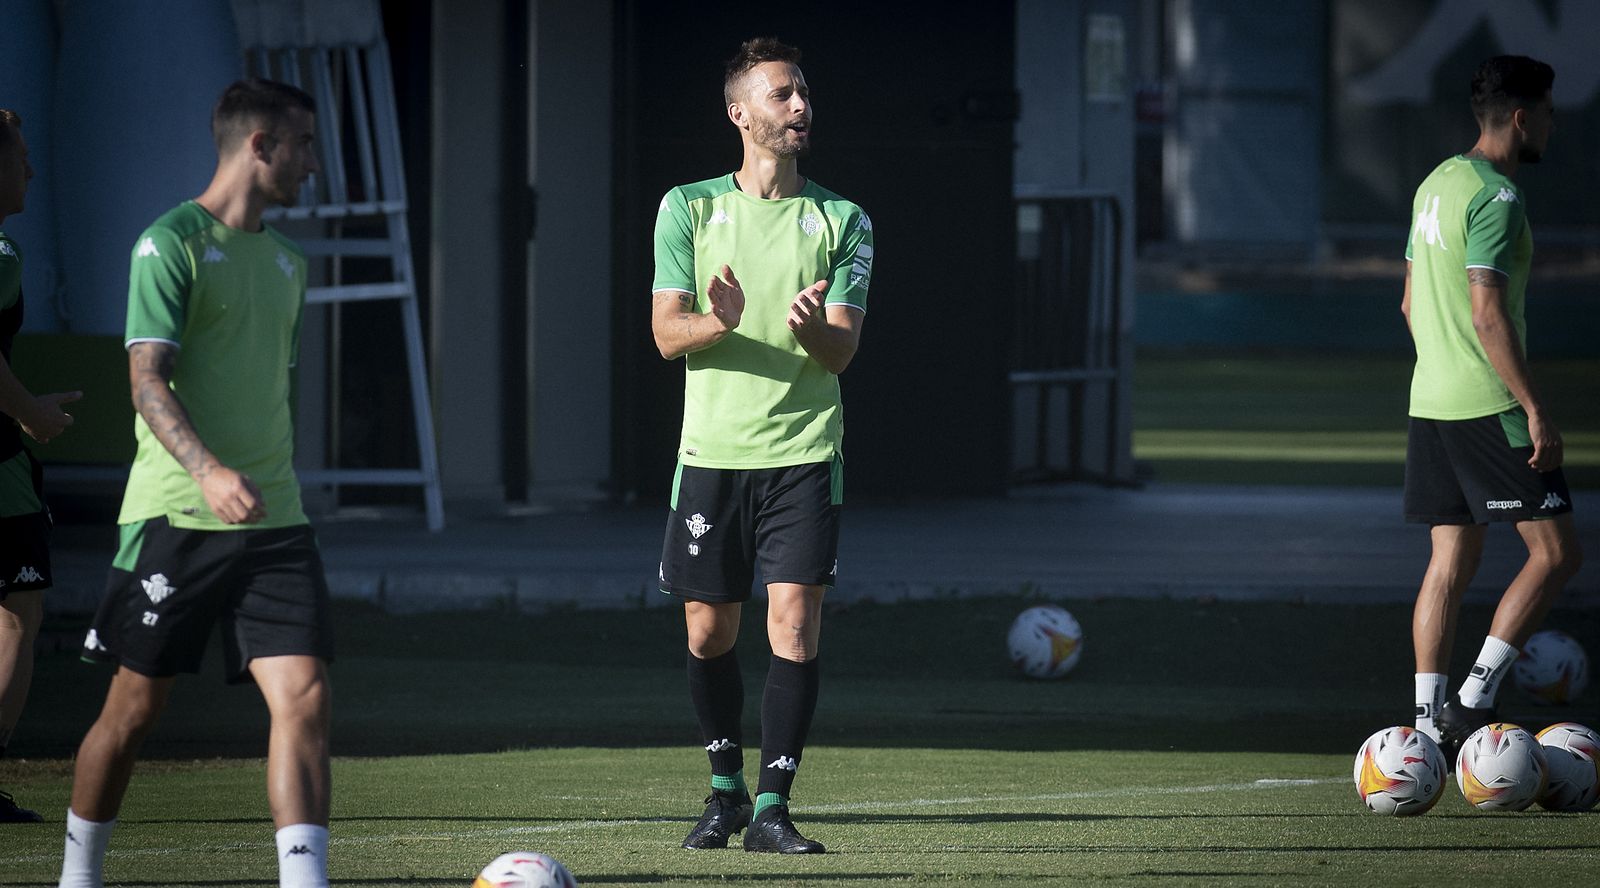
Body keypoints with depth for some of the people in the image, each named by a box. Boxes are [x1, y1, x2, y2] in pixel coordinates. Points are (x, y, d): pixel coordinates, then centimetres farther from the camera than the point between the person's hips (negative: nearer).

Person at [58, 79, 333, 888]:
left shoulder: (285, 260, 16)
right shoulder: (171, 244, -7)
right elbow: (148, 379, -17)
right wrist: (207, 470, -31)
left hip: (272, 519, 6)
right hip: (174, 516, -6)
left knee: (304, 696, -11)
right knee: (135, 707, 4)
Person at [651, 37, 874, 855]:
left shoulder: (841, 221, 6)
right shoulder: (689, 207, 5)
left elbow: (843, 349, 0)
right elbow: (666, 332, -1)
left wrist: (812, 326, -24)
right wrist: (720, 322, -23)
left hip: (804, 456, -1)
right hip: (712, 451, 1)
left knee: (794, 626, -11)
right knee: (708, 634, 6)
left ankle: (772, 809, -8)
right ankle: (726, 788, 26)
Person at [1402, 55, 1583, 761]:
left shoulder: (1436, 182, 14)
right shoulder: (1496, 196, -15)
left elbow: (1411, 302, 21)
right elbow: (1488, 314, -21)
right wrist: (1535, 409, -20)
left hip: (1430, 403, 9)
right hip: (1488, 405, -9)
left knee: (1451, 560, 9)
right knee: (1555, 552, -5)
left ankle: (1429, 726, 6)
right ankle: (1472, 702, -9)